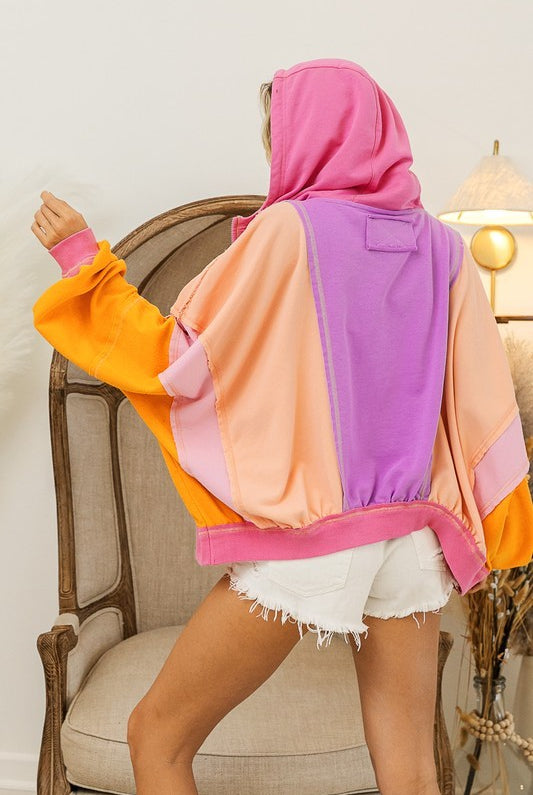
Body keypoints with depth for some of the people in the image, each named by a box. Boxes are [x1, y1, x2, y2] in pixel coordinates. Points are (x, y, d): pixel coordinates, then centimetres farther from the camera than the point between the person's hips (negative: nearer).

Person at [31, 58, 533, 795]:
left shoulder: (287, 231, -10)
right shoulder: (442, 247, 3)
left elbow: (171, 359, -9)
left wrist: (81, 253, 0)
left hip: (302, 542, -5)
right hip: (412, 539, 6)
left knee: (156, 736, 13)